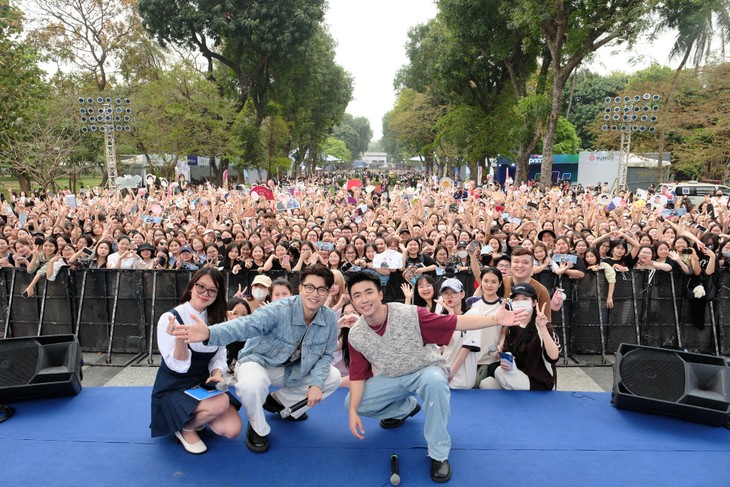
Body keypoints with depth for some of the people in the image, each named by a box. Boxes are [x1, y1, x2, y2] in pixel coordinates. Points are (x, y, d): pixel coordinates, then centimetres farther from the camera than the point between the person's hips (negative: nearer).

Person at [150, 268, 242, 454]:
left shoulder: (216, 320, 2)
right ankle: (185, 428, -1)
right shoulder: (170, 319, -17)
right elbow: (179, 366, -21)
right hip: (174, 390, -5)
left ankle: (196, 417, 15)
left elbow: (219, 355, 8)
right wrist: (180, 339, -40)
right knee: (221, 403, -32)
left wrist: (217, 373, -14)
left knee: (232, 430, -14)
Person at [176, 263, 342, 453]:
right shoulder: (279, 310, -31)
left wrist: (316, 384, -21)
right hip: (259, 361, -5)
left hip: (293, 370, 5)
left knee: (333, 377, -5)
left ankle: (281, 402, 15)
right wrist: (210, 333, -65)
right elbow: (247, 324, -46)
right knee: (251, 384, -38)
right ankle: (258, 428, -3)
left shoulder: (330, 319, -14)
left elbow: (326, 355, -4)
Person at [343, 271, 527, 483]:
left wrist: (497, 319, -37)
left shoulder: (410, 314, -27)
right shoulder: (355, 336, -15)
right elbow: (357, 375, -5)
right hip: (392, 377, 5)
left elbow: (453, 322, -28)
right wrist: (353, 412, -15)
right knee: (351, 402, -7)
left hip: (427, 369, -4)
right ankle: (407, 407, 18)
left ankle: (439, 453, -20)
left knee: (434, 381, -40)